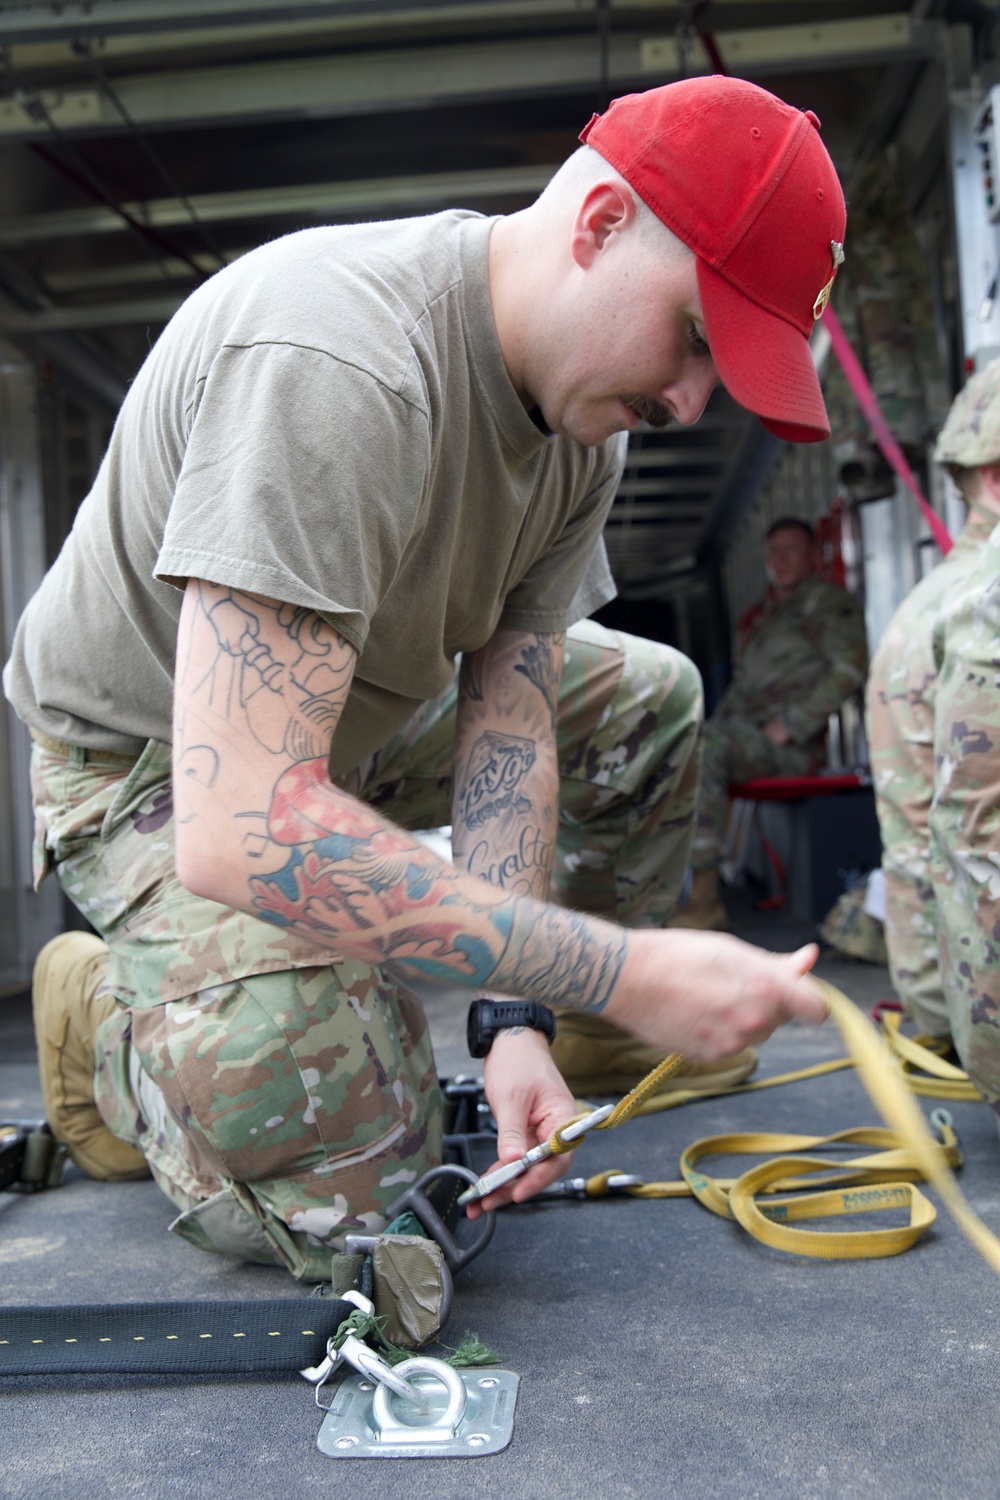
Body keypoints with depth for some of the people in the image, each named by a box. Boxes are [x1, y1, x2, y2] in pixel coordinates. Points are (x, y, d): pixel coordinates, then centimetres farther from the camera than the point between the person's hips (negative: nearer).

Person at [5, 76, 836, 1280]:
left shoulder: (586, 419, -9)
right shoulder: (336, 365, -37)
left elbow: (507, 727, -8)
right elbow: (240, 832, -42)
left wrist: (515, 1017, -19)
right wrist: (620, 973, -39)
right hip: (156, 768, -8)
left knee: (651, 698, 5)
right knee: (348, 1202, -18)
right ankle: (110, 1021, 9)